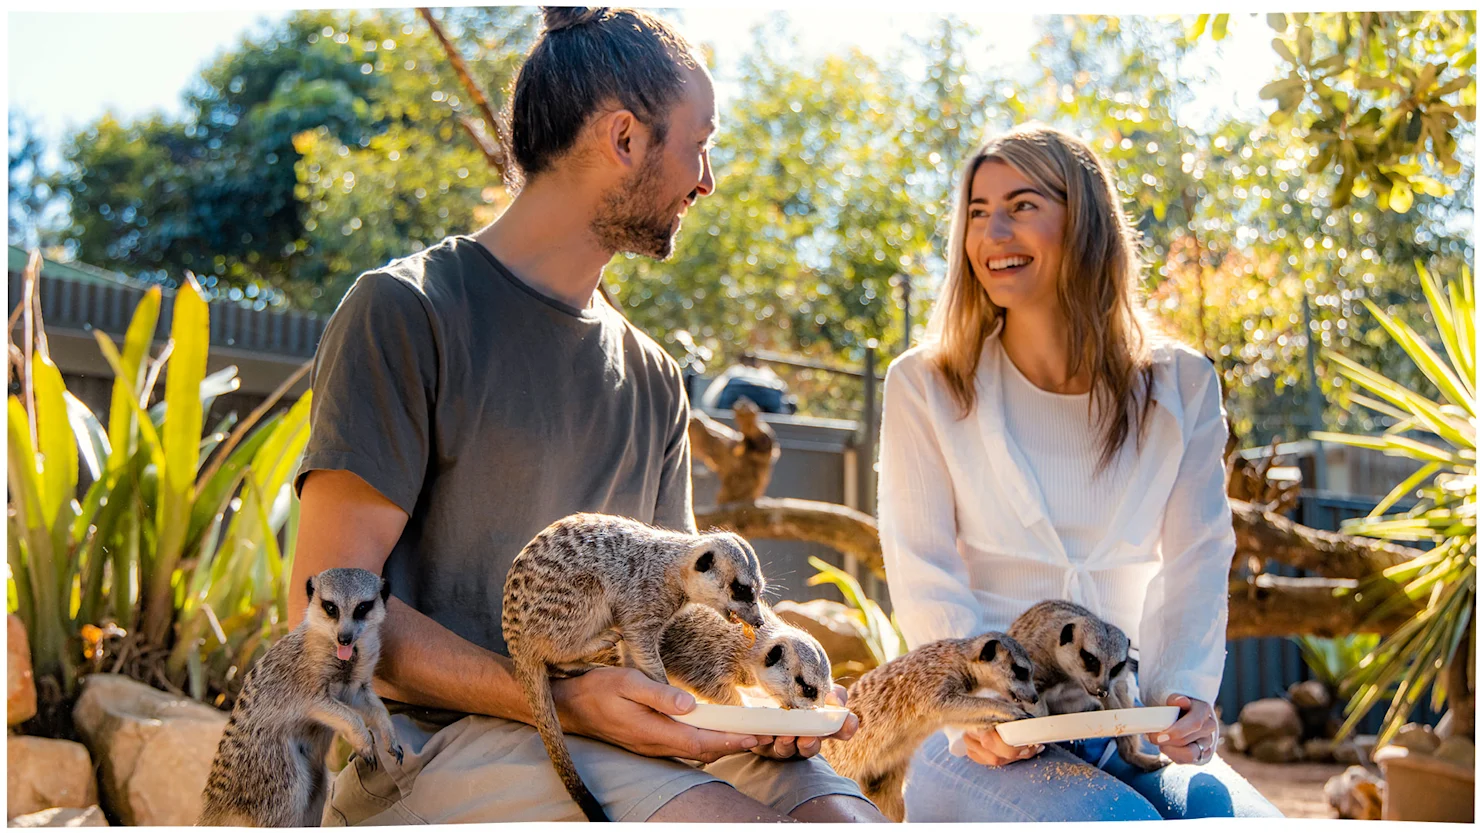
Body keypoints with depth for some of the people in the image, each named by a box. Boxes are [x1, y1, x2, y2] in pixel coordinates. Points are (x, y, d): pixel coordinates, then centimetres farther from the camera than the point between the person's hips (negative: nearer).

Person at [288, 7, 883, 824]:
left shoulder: (651, 379, 17)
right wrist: (560, 699, -20)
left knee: (843, 809, -20)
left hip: (627, 733, 6)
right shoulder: (404, 311, -4)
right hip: (432, 743, -6)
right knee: (730, 815, -29)